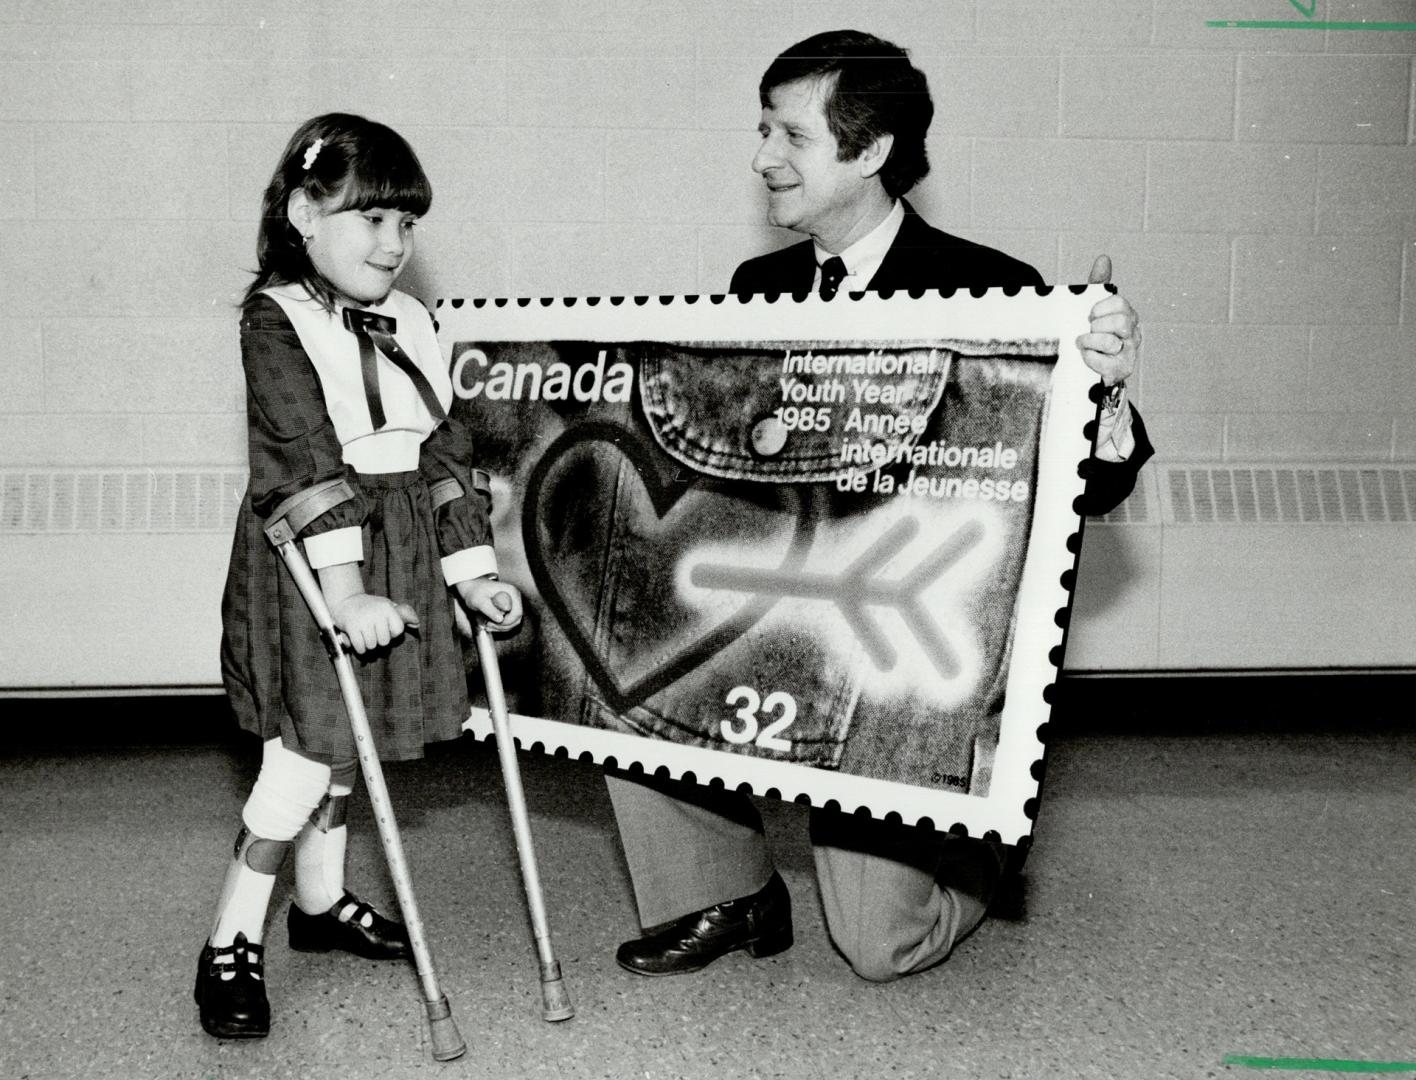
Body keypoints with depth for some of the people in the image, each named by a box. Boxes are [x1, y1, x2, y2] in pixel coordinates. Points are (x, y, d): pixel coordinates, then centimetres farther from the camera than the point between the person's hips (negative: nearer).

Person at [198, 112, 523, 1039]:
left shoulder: (408, 324, 8)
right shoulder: (277, 319, -12)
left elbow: (446, 450, 8)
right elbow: (306, 461, -20)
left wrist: (474, 572, 3)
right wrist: (346, 590, -26)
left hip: (402, 549, 6)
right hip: (308, 556, -6)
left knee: (348, 737, 17)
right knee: (310, 748, -6)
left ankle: (321, 900, 35)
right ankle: (233, 942, 8)